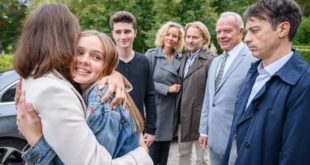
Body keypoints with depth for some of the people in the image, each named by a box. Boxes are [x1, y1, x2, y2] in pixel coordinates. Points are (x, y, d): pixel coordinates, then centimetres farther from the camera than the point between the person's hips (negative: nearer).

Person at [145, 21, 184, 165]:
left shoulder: (180, 58, 6)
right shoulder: (151, 55, -6)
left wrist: (177, 88, -3)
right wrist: (167, 89, -14)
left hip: (171, 110, 4)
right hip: (156, 109, -4)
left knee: (165, 149, 14)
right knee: (154, 147, 1)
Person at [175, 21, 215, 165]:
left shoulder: (210, 60, -15)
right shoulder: (183, 58, 10)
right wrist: (178, 111, 11)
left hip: (200, 115, -7)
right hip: (183, 115, 7)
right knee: (183, 153, 19)